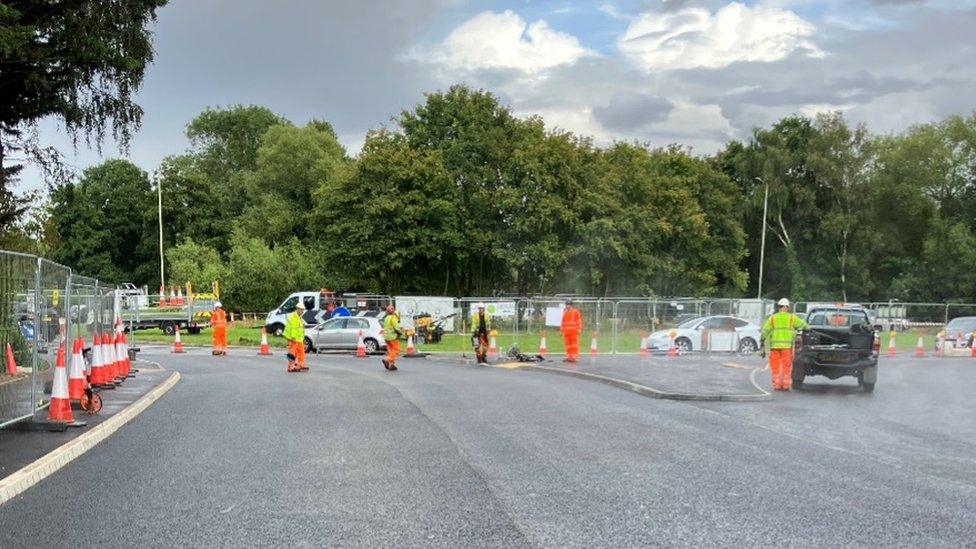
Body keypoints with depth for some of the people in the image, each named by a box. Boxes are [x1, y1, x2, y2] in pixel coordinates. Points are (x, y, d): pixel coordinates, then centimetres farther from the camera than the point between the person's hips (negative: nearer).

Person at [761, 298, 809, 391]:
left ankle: (776, 384, 5)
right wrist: (807, 328, 36)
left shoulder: (772, 318, 7)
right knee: (786, 366, 5)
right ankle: (786, 385, 6)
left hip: (775, 345, 1)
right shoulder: (792, 318, 4)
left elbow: (765, 330, 3)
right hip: (787, 346, -1)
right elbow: (802, 324, 15)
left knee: (775, 366, 6)